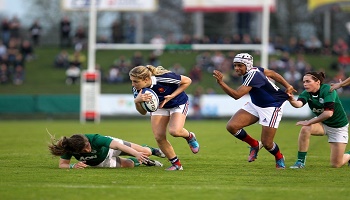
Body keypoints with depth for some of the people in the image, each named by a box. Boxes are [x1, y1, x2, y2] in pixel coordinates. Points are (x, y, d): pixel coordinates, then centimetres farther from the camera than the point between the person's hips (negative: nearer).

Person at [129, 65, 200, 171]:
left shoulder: (164, 78, -36)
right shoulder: (137, 90, -22)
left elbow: (187, 81, -21)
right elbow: (143, 112, -14)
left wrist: (171, 96, -27)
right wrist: (137, 101, -36)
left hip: (179, 103, -5)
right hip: (159, 106, 5)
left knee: (175, 131, -26)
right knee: (159, 137, -9)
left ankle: (190, 136, 10)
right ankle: (176, 164, 9)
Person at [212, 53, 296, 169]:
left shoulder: (253, 76, -30)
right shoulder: (254, 70, -3)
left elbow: (236, 95, -37)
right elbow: (271, 73, 11)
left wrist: (221, 82, -44)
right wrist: (287, 86, 16)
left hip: (272, 106, -9)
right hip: (255, 105, 9)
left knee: (266, 143, -7)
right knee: (232, 126, -11)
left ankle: (279, 158, 27)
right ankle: (255, 145, 14)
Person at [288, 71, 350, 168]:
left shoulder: (327, 90, -26)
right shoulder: (307, 93, -13)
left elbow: (329, 113, -36)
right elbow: (299, 103, -35)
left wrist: (309, 122, -34)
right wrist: (291, 100, -58)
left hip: (338, 126, -4)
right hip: (323, 124, 4)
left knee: (336, 164, -4)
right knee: (305, 129, -30)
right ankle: (300, 161, -18)